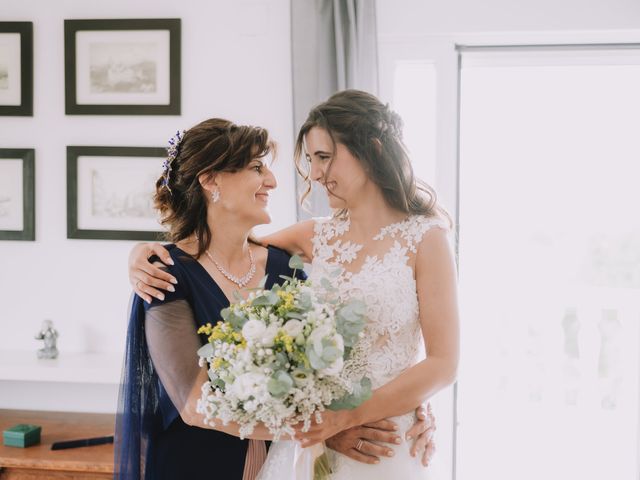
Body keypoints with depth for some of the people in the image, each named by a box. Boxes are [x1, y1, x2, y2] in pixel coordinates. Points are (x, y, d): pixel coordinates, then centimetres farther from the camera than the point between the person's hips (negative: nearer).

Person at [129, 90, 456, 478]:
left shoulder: (425, 238, -8)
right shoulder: (317, 237, 5)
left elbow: (443, 363, -12)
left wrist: (348, 417, -22)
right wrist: (145, 254, -10)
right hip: (308, 438, 4)